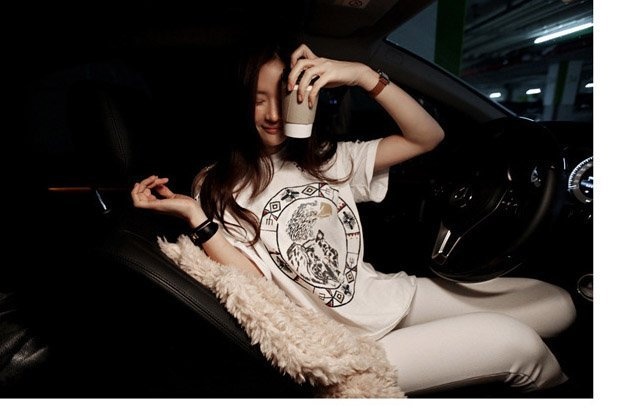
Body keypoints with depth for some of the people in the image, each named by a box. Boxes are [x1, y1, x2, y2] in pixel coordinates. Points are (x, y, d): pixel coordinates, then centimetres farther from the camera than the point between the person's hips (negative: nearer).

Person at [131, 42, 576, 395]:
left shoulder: (326, 160, 7)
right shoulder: (219, 187, -4)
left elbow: (427, 137, -1)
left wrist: (363, 74, -13)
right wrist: (194, 216, -21)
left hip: (391, 293, 6)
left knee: (556, 303, 3)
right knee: (516, 340, -15)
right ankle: (553, 383, 21)